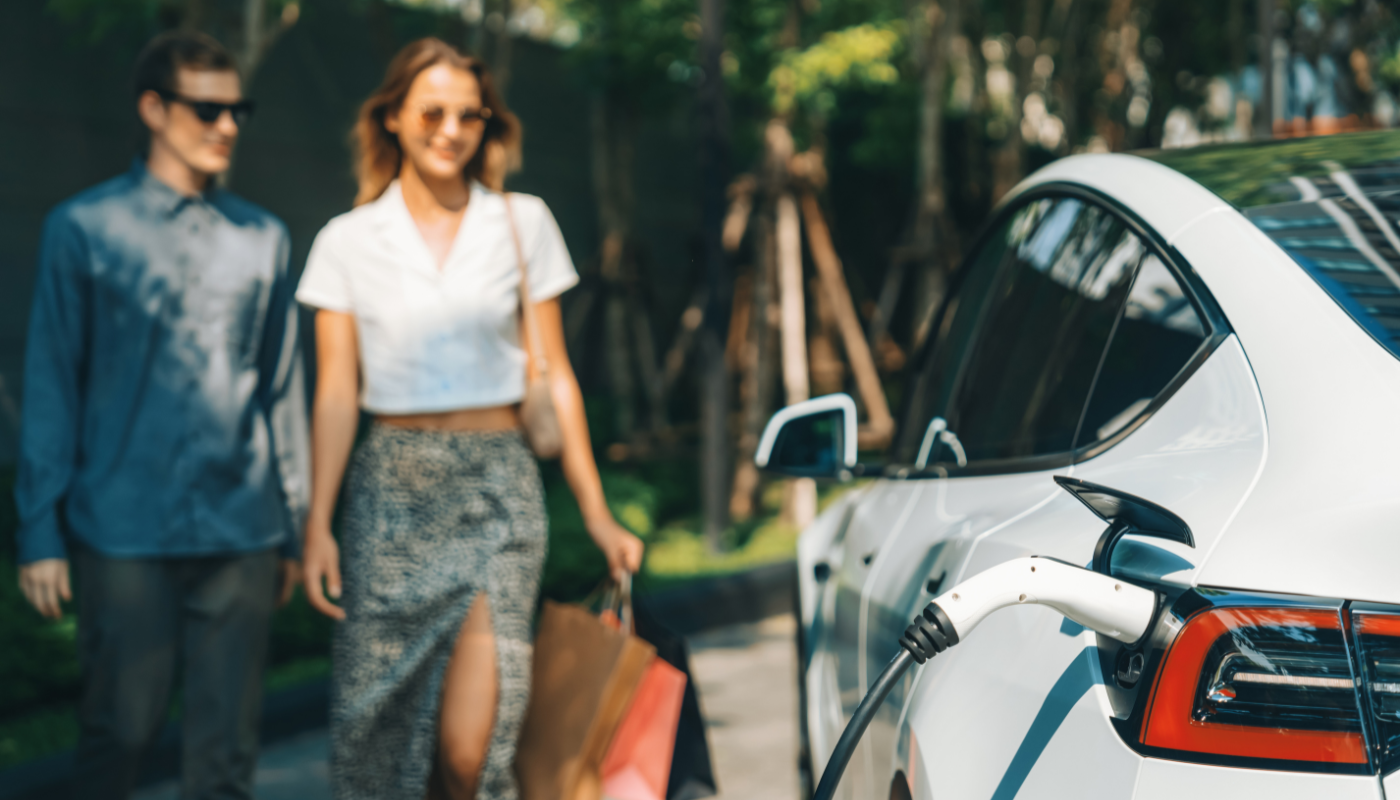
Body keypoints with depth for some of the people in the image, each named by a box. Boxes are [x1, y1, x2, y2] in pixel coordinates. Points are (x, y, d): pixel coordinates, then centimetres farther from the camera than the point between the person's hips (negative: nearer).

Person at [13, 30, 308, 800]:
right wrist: (41, 530, -2)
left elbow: (282, 387, 12)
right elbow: (50, 387, 1)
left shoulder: (263, 238, 9)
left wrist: (292, 524, 13)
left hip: (240, 533, 3)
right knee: (120, 727, 6)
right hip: (126, 530, -3)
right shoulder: (85, 227, 0)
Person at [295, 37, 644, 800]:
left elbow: (553, 374, 7)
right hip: (390, 486, 1)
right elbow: (336, 394, 3)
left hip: (498, 483, 0)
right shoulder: (347, 241, 4)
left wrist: (596, 512, 5)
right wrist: (317, 522, -5)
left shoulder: (523, 223, 6)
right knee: (379, 721, 2)